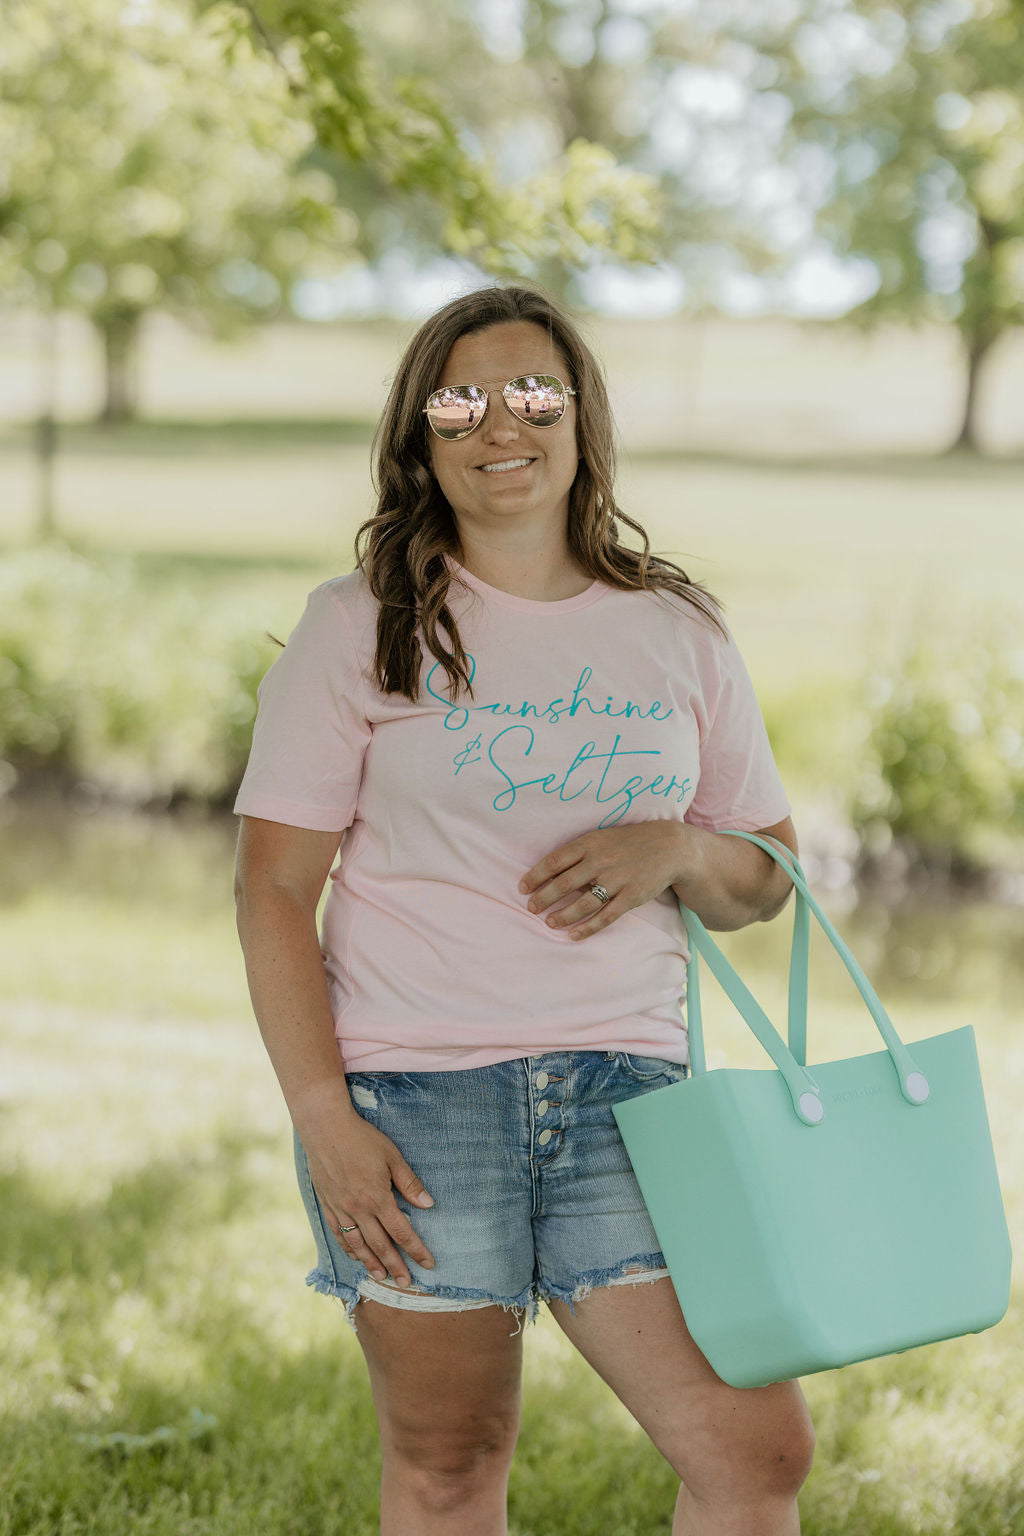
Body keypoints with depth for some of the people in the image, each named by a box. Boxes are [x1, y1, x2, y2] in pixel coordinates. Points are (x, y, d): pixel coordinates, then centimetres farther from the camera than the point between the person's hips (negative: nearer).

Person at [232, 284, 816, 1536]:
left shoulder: (679, 634, 11)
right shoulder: (358, 629, 2)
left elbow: (765, 879, 16)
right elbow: (273, 888, -1)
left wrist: (674, 851, -8)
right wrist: (322, 1116, -10)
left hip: (625, 1089, 3)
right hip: (412, 1093, -2)